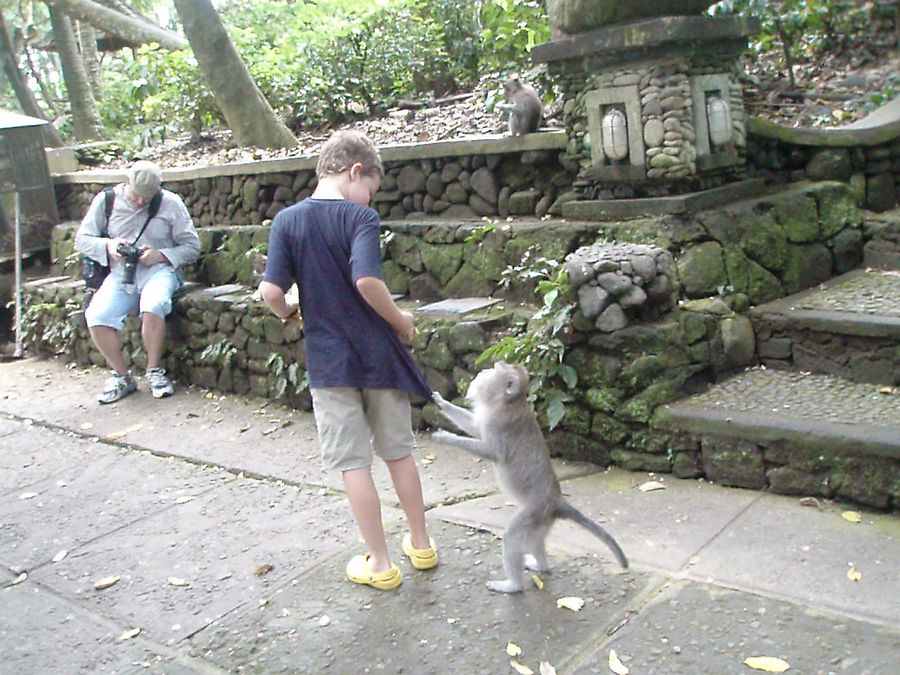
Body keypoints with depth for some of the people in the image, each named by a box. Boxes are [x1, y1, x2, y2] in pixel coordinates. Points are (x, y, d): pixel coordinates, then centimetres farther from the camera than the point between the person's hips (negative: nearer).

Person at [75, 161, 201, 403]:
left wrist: (161, 255, -13)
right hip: (120, 273, 3)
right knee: (96, 316, -24)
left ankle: (154, 371, -14)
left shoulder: (170, 203, 1)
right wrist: (108, 245, -10)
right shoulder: (106, 201, 6)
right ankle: (122, 376, -4)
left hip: (159, 270, -2)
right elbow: (82, 239, 10)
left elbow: (192, 246, 3)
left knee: (153, 306, -36)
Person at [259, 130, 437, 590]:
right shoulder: (361, 218, -10)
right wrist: (401, 321, -10)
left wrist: (290, 313, 12)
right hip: (377, 353, 0)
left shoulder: (287, 220, -2)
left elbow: (271, 291, -10)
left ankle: (380, 564, 16)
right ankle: (421, 544, 31)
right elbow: (367, 281, -25)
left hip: (327, 359, 1)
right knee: (399, 452, 16)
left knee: (353, 463, 8)